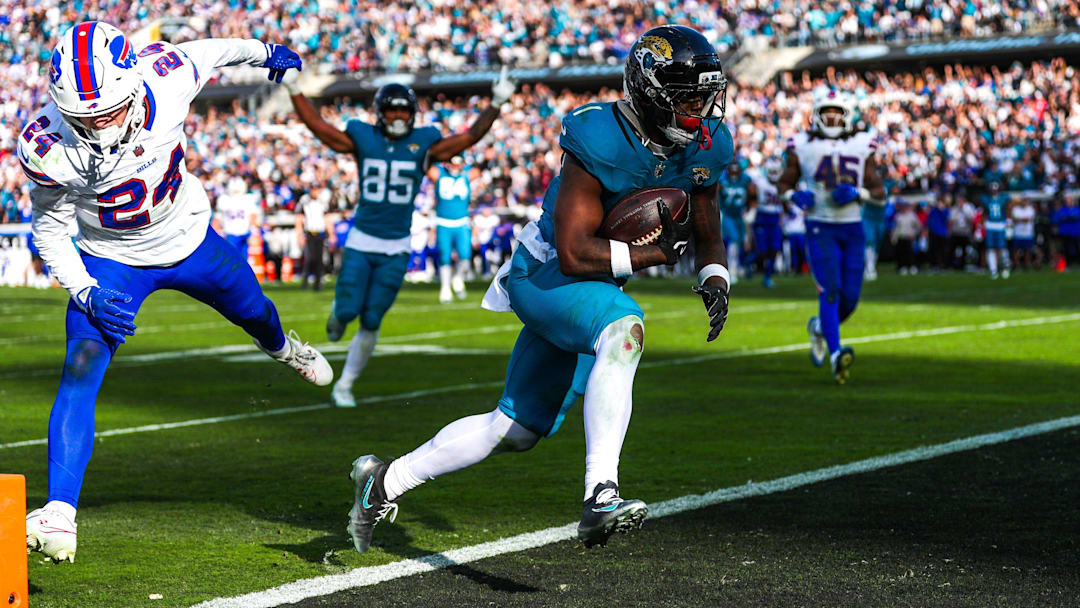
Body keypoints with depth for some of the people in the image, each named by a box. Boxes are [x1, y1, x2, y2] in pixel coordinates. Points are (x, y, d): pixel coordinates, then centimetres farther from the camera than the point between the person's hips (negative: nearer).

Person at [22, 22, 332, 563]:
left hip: (189, 239, 3)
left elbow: (210, 52, -7)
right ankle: (60, 513, -23)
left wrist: (265, 52, 13)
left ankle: (279, 345, 66)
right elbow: (51, 227, -14)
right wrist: (87, 294, -26)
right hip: (110, 261, -3)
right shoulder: (50, 147, -32)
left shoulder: (166, 78, -31)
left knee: (253, 311, 27)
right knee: (81, 370, -22)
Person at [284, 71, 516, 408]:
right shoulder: (363, 140, -1)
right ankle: (337, 313, 30)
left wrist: (496, 104, -9)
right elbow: (317, 125, 2)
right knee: (348, 311, -10)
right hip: (360, 243, 0)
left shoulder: (423, 145, 0)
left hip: (396, 249, 0)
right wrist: (294, 90, -4)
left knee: (370, 324, 1)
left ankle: (344, 386, 17)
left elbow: (471, 136, 0)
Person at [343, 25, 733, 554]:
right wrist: (656, 253, -24)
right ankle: (599, 498, -47)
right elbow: (575, 253, -29)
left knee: (517, 430, 14)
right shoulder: (600, 142, -26)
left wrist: (714, 281, -11)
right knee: (624, 327, -39)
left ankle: (385, 481, 29)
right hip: (546, 273, -8)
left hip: (587, 288, 8)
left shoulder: (705, 147, -4)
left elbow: (706, 238, 9)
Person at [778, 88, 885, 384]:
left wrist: (857, 193, -13)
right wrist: (795, 196, -9)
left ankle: (820, 327, 33)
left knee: (850, 298, 2)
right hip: (820, 227, -3)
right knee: (830, 290, -18)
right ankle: (835, 354, -23)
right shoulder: (802, 147, 2)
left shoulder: (862, 146, 6)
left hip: (853, 229, 3)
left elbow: (880, 194, 7)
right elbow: (785, 184, 13)